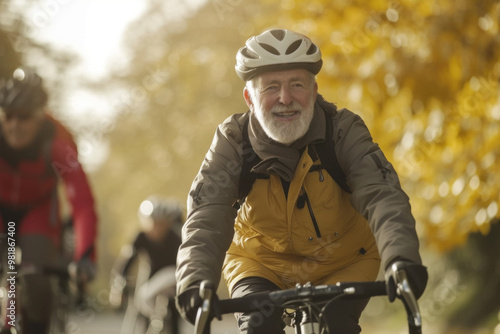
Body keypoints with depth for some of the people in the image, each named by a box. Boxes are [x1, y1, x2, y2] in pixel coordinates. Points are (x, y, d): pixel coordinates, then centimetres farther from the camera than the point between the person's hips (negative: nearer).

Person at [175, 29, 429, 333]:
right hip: (261, 262, 0)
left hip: (342, 264, 0)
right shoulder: (233, 142, -18)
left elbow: (381, 195, -34)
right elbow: (207, 217, -28)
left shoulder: (344, 131, -20)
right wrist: (195, 280, -49)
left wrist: (402, 260, -54)